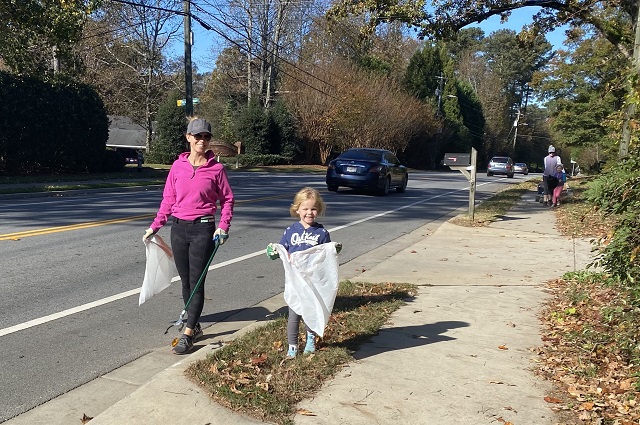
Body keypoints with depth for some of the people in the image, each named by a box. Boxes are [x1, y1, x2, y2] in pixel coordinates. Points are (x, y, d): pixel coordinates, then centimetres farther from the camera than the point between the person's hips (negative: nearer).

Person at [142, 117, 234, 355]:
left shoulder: (216, 168, -2)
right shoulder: (178, 166, 5)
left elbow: (227, 199, 3)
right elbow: (168, 199, 10)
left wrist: (223, 227, -9)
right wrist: (155, 226, 6)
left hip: (203, 229, -4)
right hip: (179, 228, 4)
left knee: (196, 282, -2)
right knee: (185, 281, 10)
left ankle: (187, 335, 2)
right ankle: (195, 327, 25)